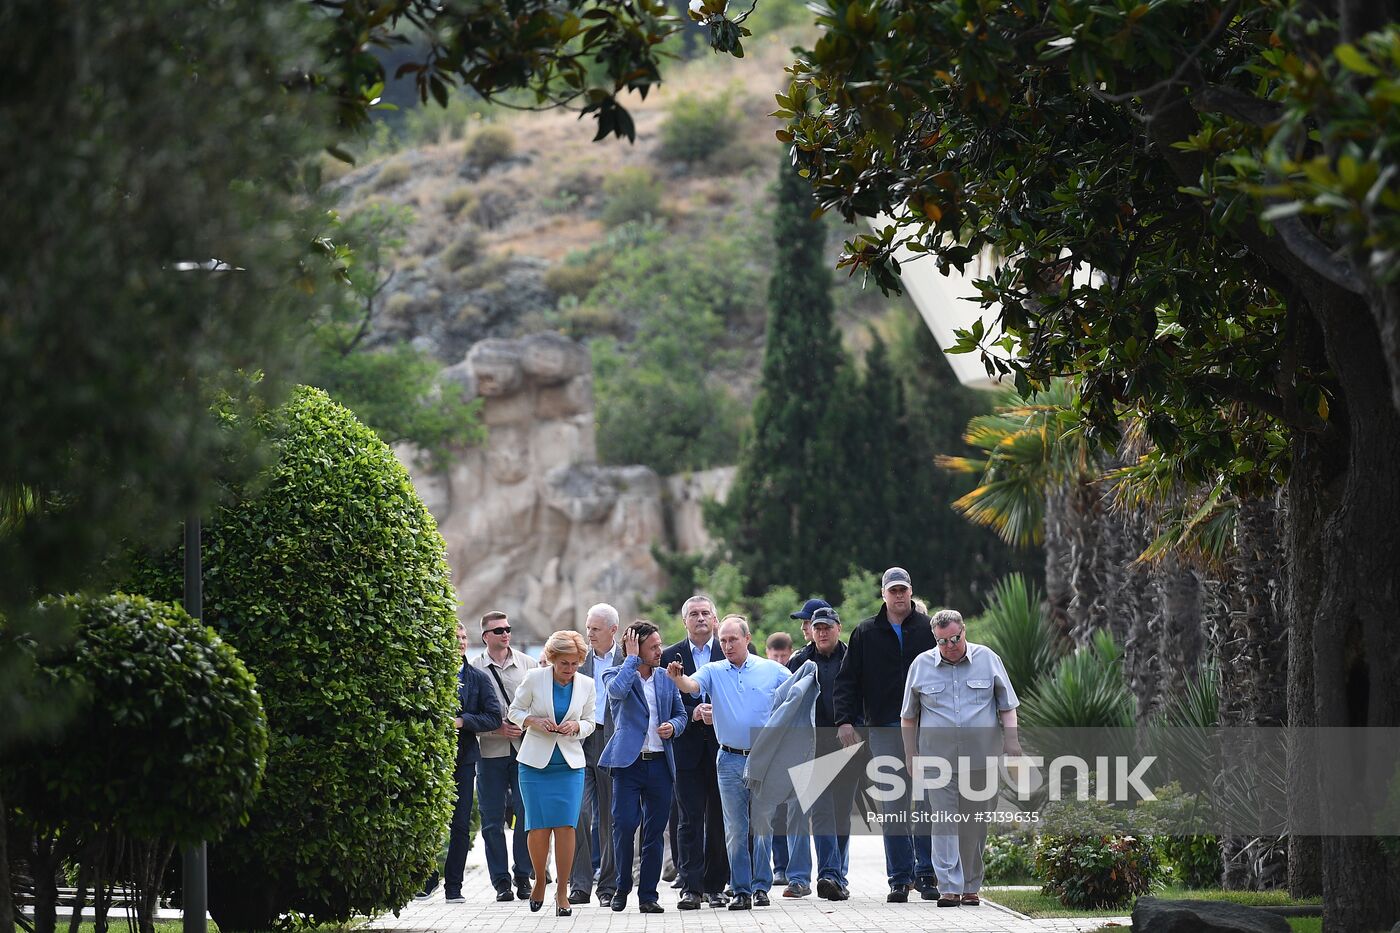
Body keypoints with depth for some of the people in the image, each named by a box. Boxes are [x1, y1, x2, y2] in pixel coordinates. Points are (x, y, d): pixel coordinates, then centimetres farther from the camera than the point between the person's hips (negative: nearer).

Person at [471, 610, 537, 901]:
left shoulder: (527, 664, 7)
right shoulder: (474, 669, 2)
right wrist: (497, 728, -10)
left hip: (525, 749, 1)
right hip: (491, 752, -1)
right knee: (493, 819, 1)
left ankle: (523, 875, 9)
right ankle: (501, 880, 8)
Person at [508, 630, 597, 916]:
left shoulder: (587, 685, 1)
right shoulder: (534, 679, -6)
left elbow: (590, 721, 11)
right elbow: (514, 711, 4)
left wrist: (576, 726, -12)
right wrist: (533, 721, -16)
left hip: (570, 764, 1)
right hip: (535, 763, -1)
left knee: (565, 826, -8)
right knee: (539, 827, -3)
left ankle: (562, 892, 0)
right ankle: (539, 881, 21)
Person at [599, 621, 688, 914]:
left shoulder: (666, 678, 13)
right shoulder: (615, 675, 0)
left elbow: (681, 713, 20)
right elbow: (617, 690, -23)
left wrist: (673, 726, -3)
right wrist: (632, 659, -13)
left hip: (660, 764, 4)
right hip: (628, 762, -4)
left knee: (655, 832, 4)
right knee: (624, 826, -10)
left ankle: (648, 895, 10)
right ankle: (621, 887, 9)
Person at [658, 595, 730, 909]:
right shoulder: (670, 656, 6)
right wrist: (693, 713, -15)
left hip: (722, 746, 0)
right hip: (687, 748, 0)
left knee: (719, 819, 4)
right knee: (690, 819, -3)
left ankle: (715, 886, 11)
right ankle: (691, 887, -5)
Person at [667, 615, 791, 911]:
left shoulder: (772, 670, 3)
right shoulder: (714, 671, 4)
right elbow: (692, 686, -15)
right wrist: (678, 678, -36)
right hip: (730, 761, 1)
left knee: (764, 826, 1)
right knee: (735, 830, 3)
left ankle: (761, 886, 10)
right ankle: (741, 890, 7)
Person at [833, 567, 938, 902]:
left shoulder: (929, 629, 7)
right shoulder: (866, 633, 10)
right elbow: (847, 679, 10)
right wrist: (845, 720, -2)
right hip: (884, 729, 1)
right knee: (893, 805, -1)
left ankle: (926, 874, 4)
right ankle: (899, 878, 2)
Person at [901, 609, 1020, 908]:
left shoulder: (987, 659, 5)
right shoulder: (921, 665, 5)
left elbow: (1007, 707, 10)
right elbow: (908, 717, 13)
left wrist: (1012, 744, 2)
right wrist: (910, 756, 10)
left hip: (980, 757, 0)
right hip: (938, 757, 0)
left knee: (975, 823, 5)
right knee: (944, 819, -9)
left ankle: (970, 887, 16)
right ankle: (949, 887, -14)